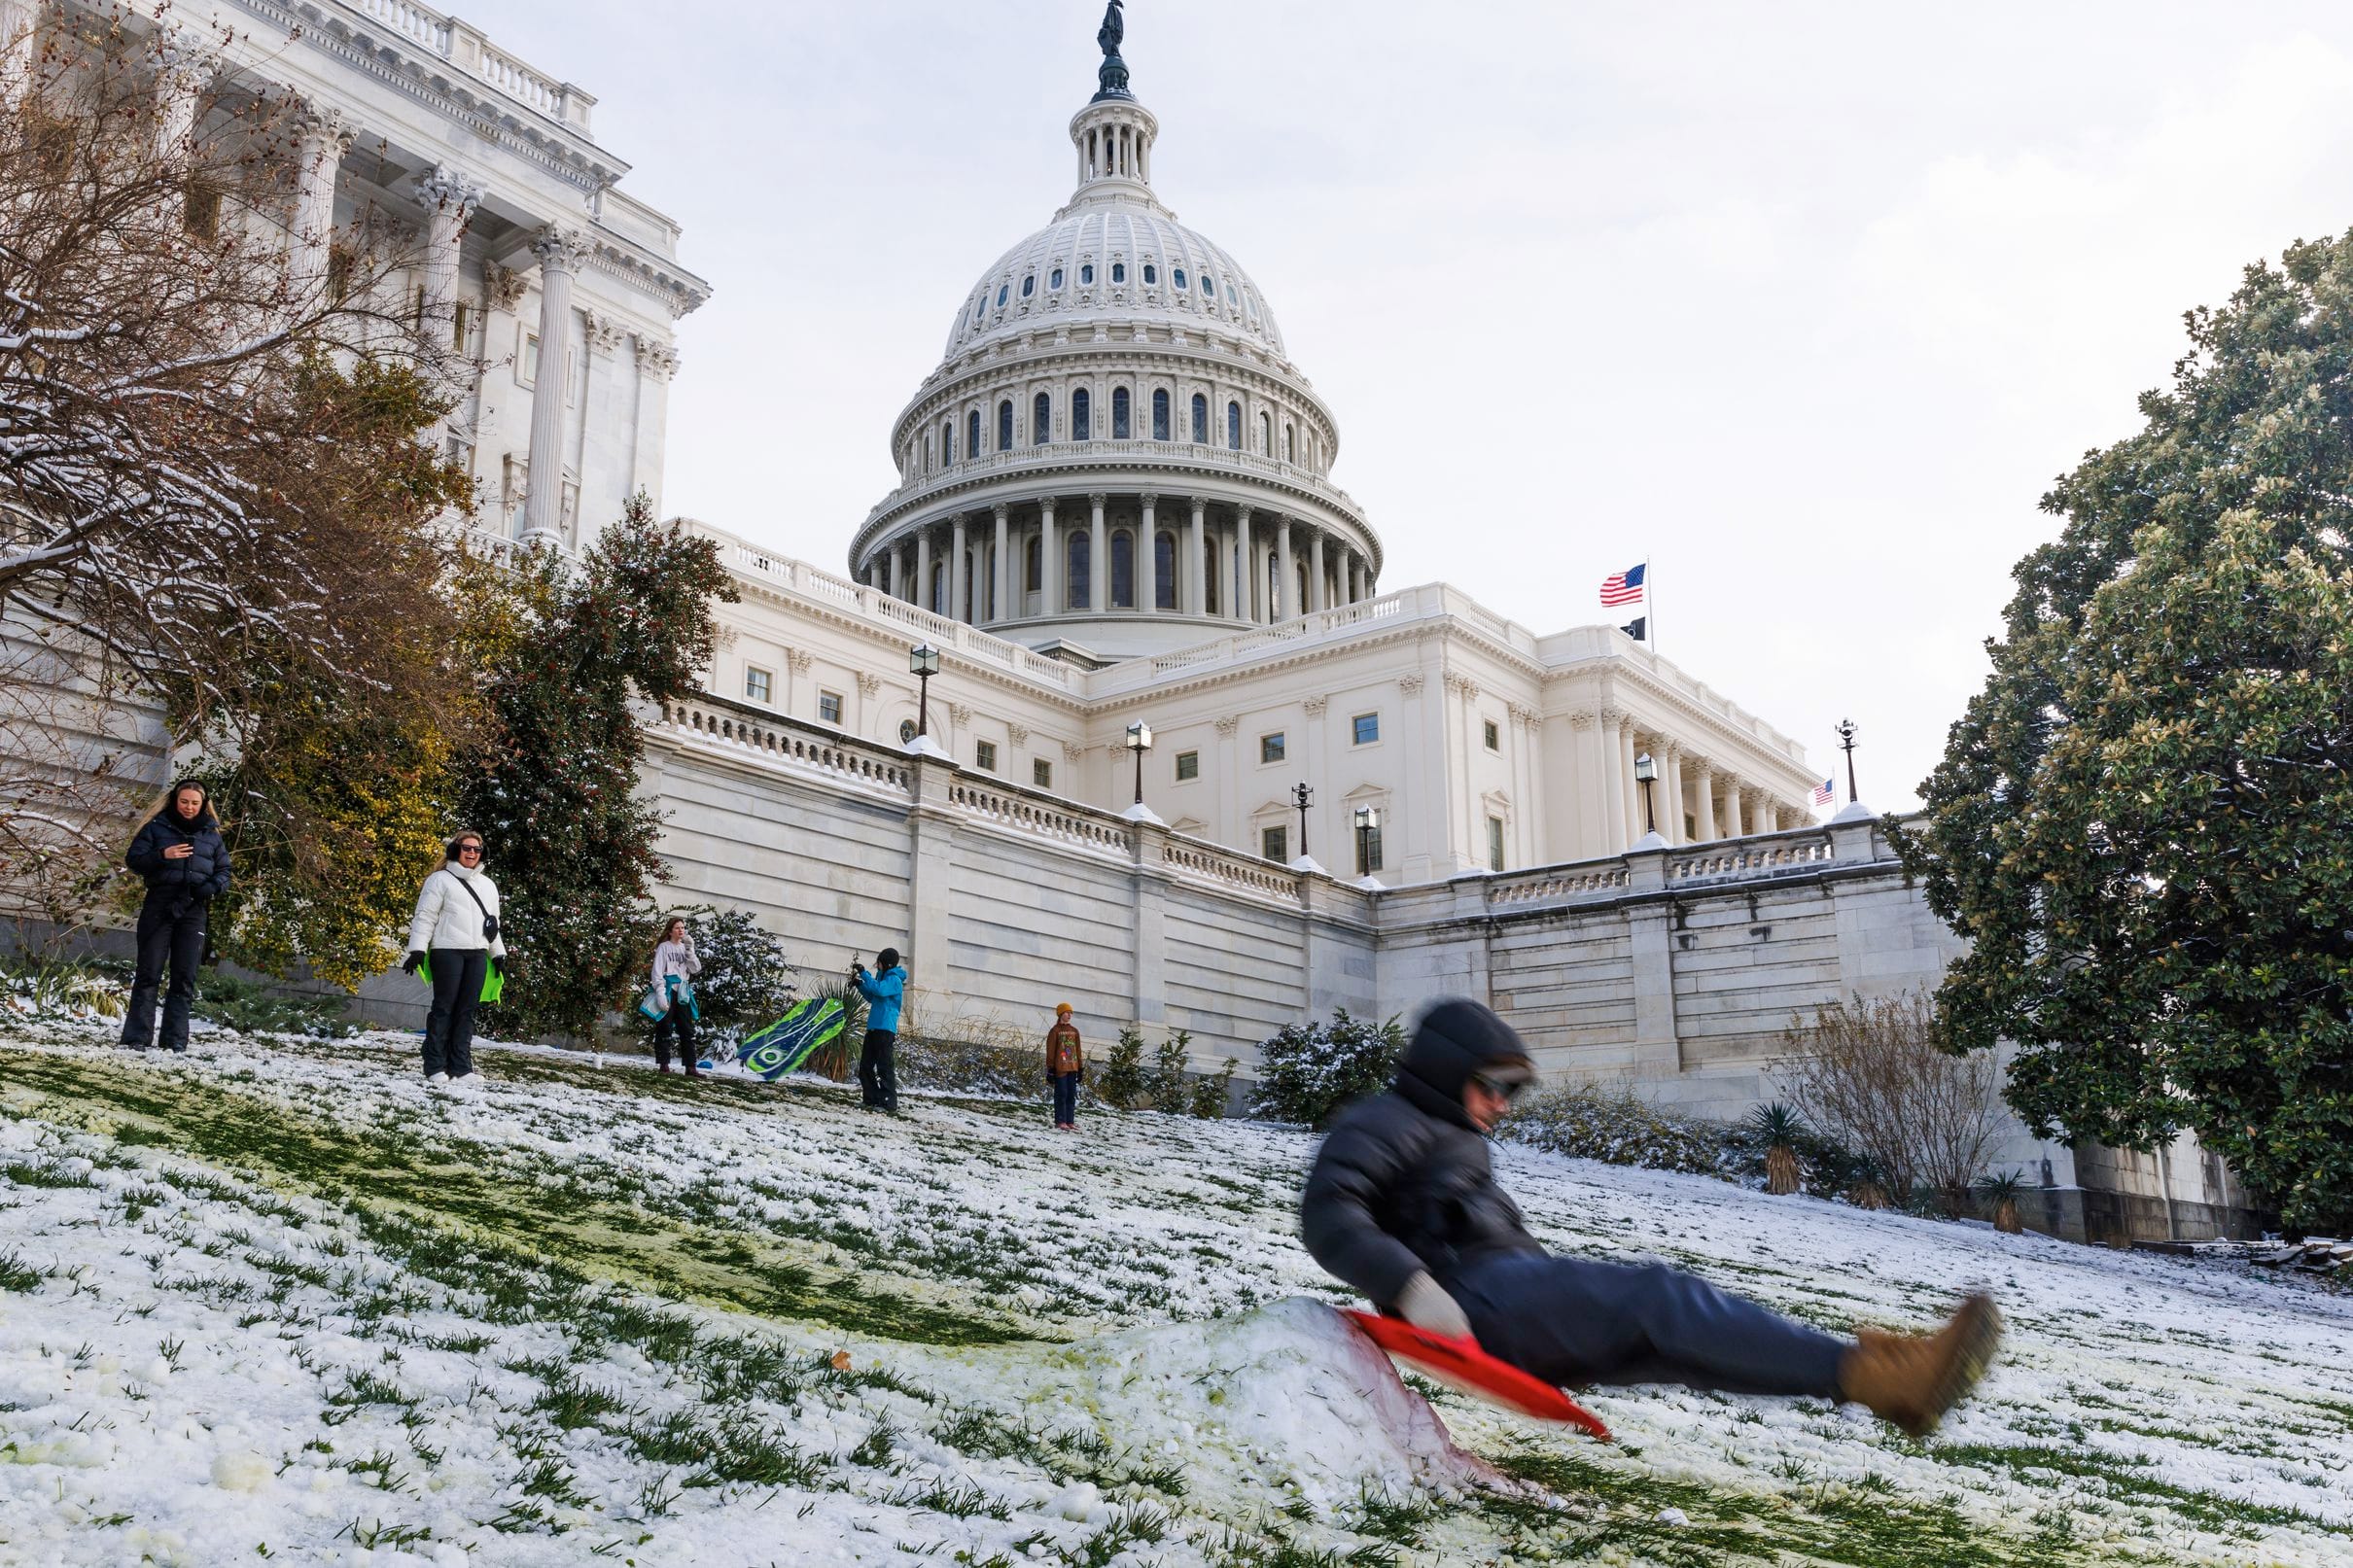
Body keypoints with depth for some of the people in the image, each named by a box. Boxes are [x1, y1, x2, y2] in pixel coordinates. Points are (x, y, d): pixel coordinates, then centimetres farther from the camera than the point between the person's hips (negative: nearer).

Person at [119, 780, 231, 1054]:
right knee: (148, 973, -1)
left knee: (184, 978, 1)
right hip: (158, 907, -2)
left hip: (194, 911, 2)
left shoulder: (211, 834, 12)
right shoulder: (157, 827, 6)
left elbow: (224, 872, 15)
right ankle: (137, 1038, 1)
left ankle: (175, 1042, 4)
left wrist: (212, 886, -7)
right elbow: (132, 858, 1)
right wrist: (162, 855, -17)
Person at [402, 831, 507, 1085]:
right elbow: (425, 917, -3)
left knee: (466, 1011, 3)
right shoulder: (441, 880, 3)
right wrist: (417, 950, -11)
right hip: (448, 950, -5)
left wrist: (500, 956, 20)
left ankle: (461, 1067, 2)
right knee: (444, 1009, -4)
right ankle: (435, 1067, -1)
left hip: (478, 954, 5)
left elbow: (493, 923, 24)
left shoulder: (487, 885, 21)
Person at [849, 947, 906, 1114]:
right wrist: (859, 984, 14)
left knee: (885, 1068, -10)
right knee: (865, 1067, 10)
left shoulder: (894, 980, -9)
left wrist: (863, 973, -23)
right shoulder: (883, 977, 19)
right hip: (873, 1028, 10)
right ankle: (872, 1100, 14)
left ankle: (889, 1104, -9)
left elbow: (878, 989, -28)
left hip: (885, 1029, -10)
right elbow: (871, 997, 29)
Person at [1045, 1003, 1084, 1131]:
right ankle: (1060, 1122, -3)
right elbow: (1050, 1051, -3)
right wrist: (1050, 1068, -8)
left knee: (1071, 1095, 5)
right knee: (1061, 1094, -6)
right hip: (1060, 1068, -6)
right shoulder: (1055, 1031, -2)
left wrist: (1080, 1067, 14)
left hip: (1072, 1068, 6)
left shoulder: (1074, 1031, 14)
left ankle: (1070, 1121, 9)